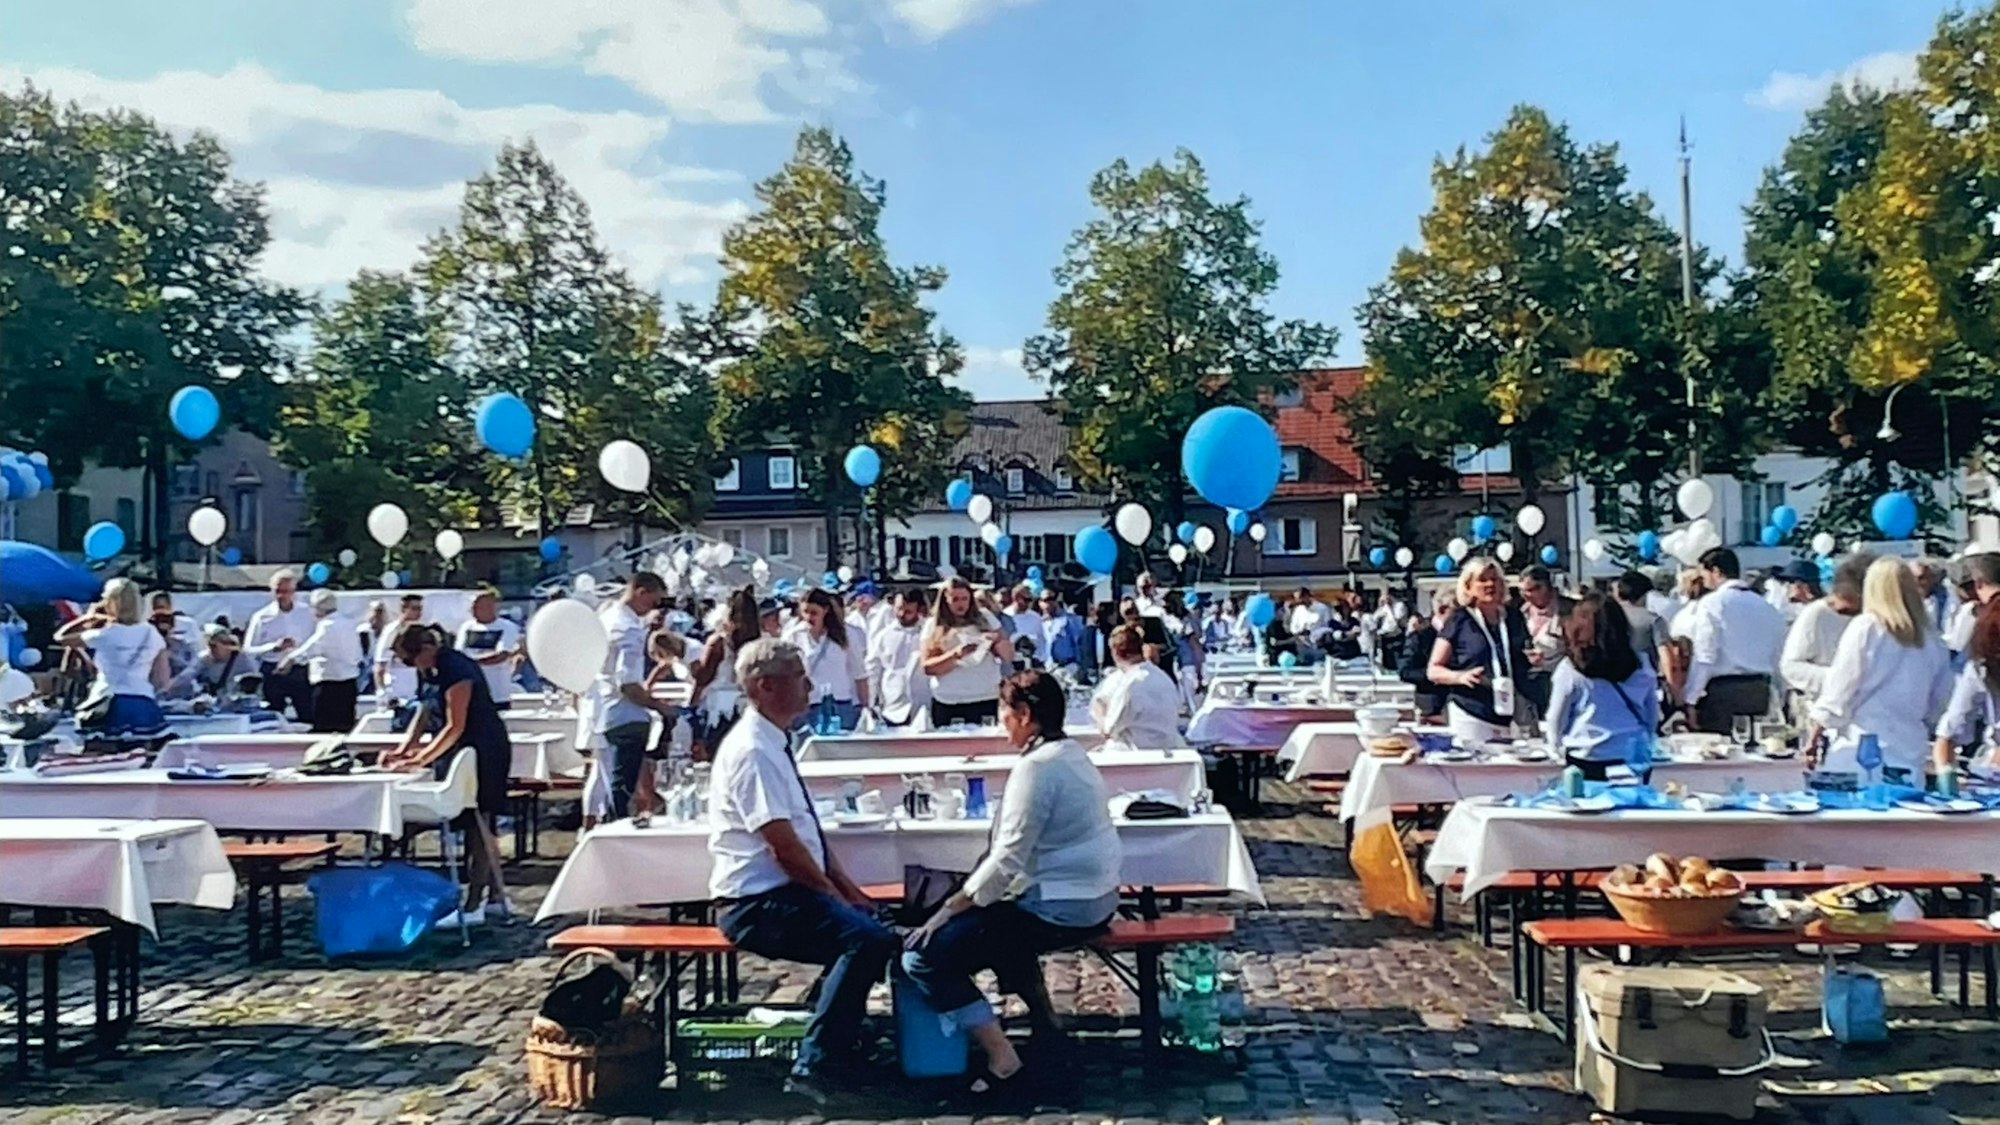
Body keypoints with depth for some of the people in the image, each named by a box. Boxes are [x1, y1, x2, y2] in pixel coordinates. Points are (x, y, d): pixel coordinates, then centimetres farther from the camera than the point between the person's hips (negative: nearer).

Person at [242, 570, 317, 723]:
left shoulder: (308, 614, 2)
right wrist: (273, 647, -18)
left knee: (309, 717, 1)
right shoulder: (261, 617, -2)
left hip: (301, 672, 0)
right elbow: (248, 650, -5)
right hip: (272, 674, 0)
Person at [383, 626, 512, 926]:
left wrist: (420, 759, -24)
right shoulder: (427, 671, 6)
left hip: (483, 750, -10)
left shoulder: (455, 670, -23)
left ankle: (473, 907, -4)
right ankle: (497, 896, 23)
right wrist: (402, 750, 1)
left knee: (476, 825, -7)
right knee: (480, 826, 14)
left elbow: (455, 727, -24)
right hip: (462, 748, 10)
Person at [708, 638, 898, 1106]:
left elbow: (809, 833, 18)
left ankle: (840, 1040, 17)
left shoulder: (775, 745, 13)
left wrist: (850, 890, 10)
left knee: (875, 923, 6)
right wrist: (835, 896, -9)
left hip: (784, 894, 10)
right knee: (868, 939, -25)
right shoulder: (753, 751, -18)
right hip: (757, 904, -10)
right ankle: (815, 1068, -21)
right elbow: (784, 846, -20)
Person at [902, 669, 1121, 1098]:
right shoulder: (1072, 754, 12)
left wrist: (948, 910, -14)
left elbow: (1009, 857, -21)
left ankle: (1002, 1060, -12)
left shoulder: (1037, 767, -18)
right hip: (1092, 899, 10)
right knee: (988, 914, 32)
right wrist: (966, 898, 16)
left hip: (1061, 909, -10)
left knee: (924, 956, -11)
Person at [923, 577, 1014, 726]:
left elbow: (1009, 657, 9)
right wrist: (956, 654, -18)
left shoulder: (985, 618, 8)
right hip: (948, 704, -1)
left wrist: (998, 641, -12)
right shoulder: (934, 626, 4)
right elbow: (928, 667, -5)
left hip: (987, 701, 1)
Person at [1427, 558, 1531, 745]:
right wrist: (1460, 676, -18)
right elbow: (1434, 670, -1)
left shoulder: (1514, 617, 13)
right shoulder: (1459, 622, 0)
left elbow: (1525, 660, 27)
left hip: (1513, 715, 4)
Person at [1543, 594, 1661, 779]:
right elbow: (1653, 716, 10)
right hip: (1634, 761, 3)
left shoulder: (1570, 669, -8)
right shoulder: (1640, 666, 0)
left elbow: (1556, 719, 2)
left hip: (1586, 764, -3)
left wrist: (1557, 747, 20)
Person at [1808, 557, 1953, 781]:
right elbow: (1939, 700, 14)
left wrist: (1815, 735, 5)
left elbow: (1839, 689, -3)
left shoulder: (1865, 628, -4)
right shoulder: (1932, 641, 6)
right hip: (1909, 756, 4)